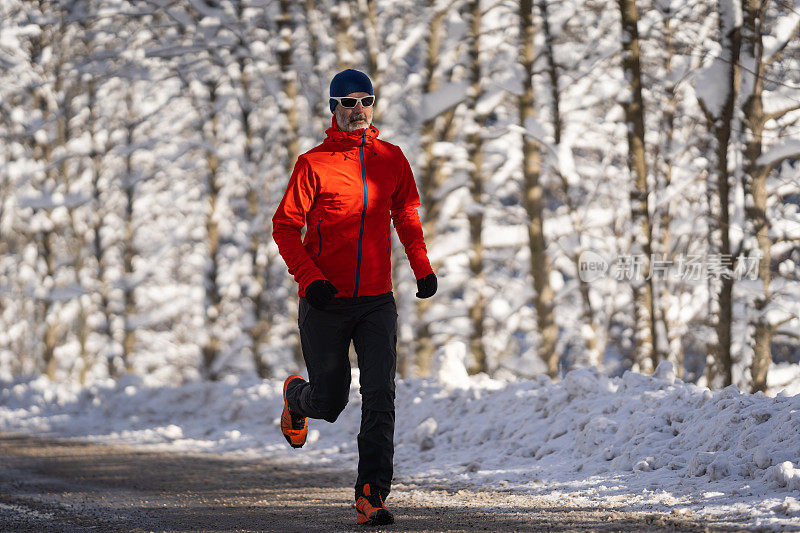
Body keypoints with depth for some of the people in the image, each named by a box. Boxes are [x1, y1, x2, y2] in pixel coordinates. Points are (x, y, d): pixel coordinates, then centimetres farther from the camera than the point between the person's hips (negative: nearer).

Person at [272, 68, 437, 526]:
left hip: (377, 300, 2)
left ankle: (372, 495, -13)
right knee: (329, 403, 7)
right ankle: (296, 396, 44)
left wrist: (423, 268, 6)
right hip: (326, 301, -2)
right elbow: (285, 225, -4)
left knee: (380, 398, -13)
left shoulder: (392, 160, 6)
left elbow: (407, 215, 20)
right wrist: (309, 277, -17)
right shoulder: (314, 163, -4)